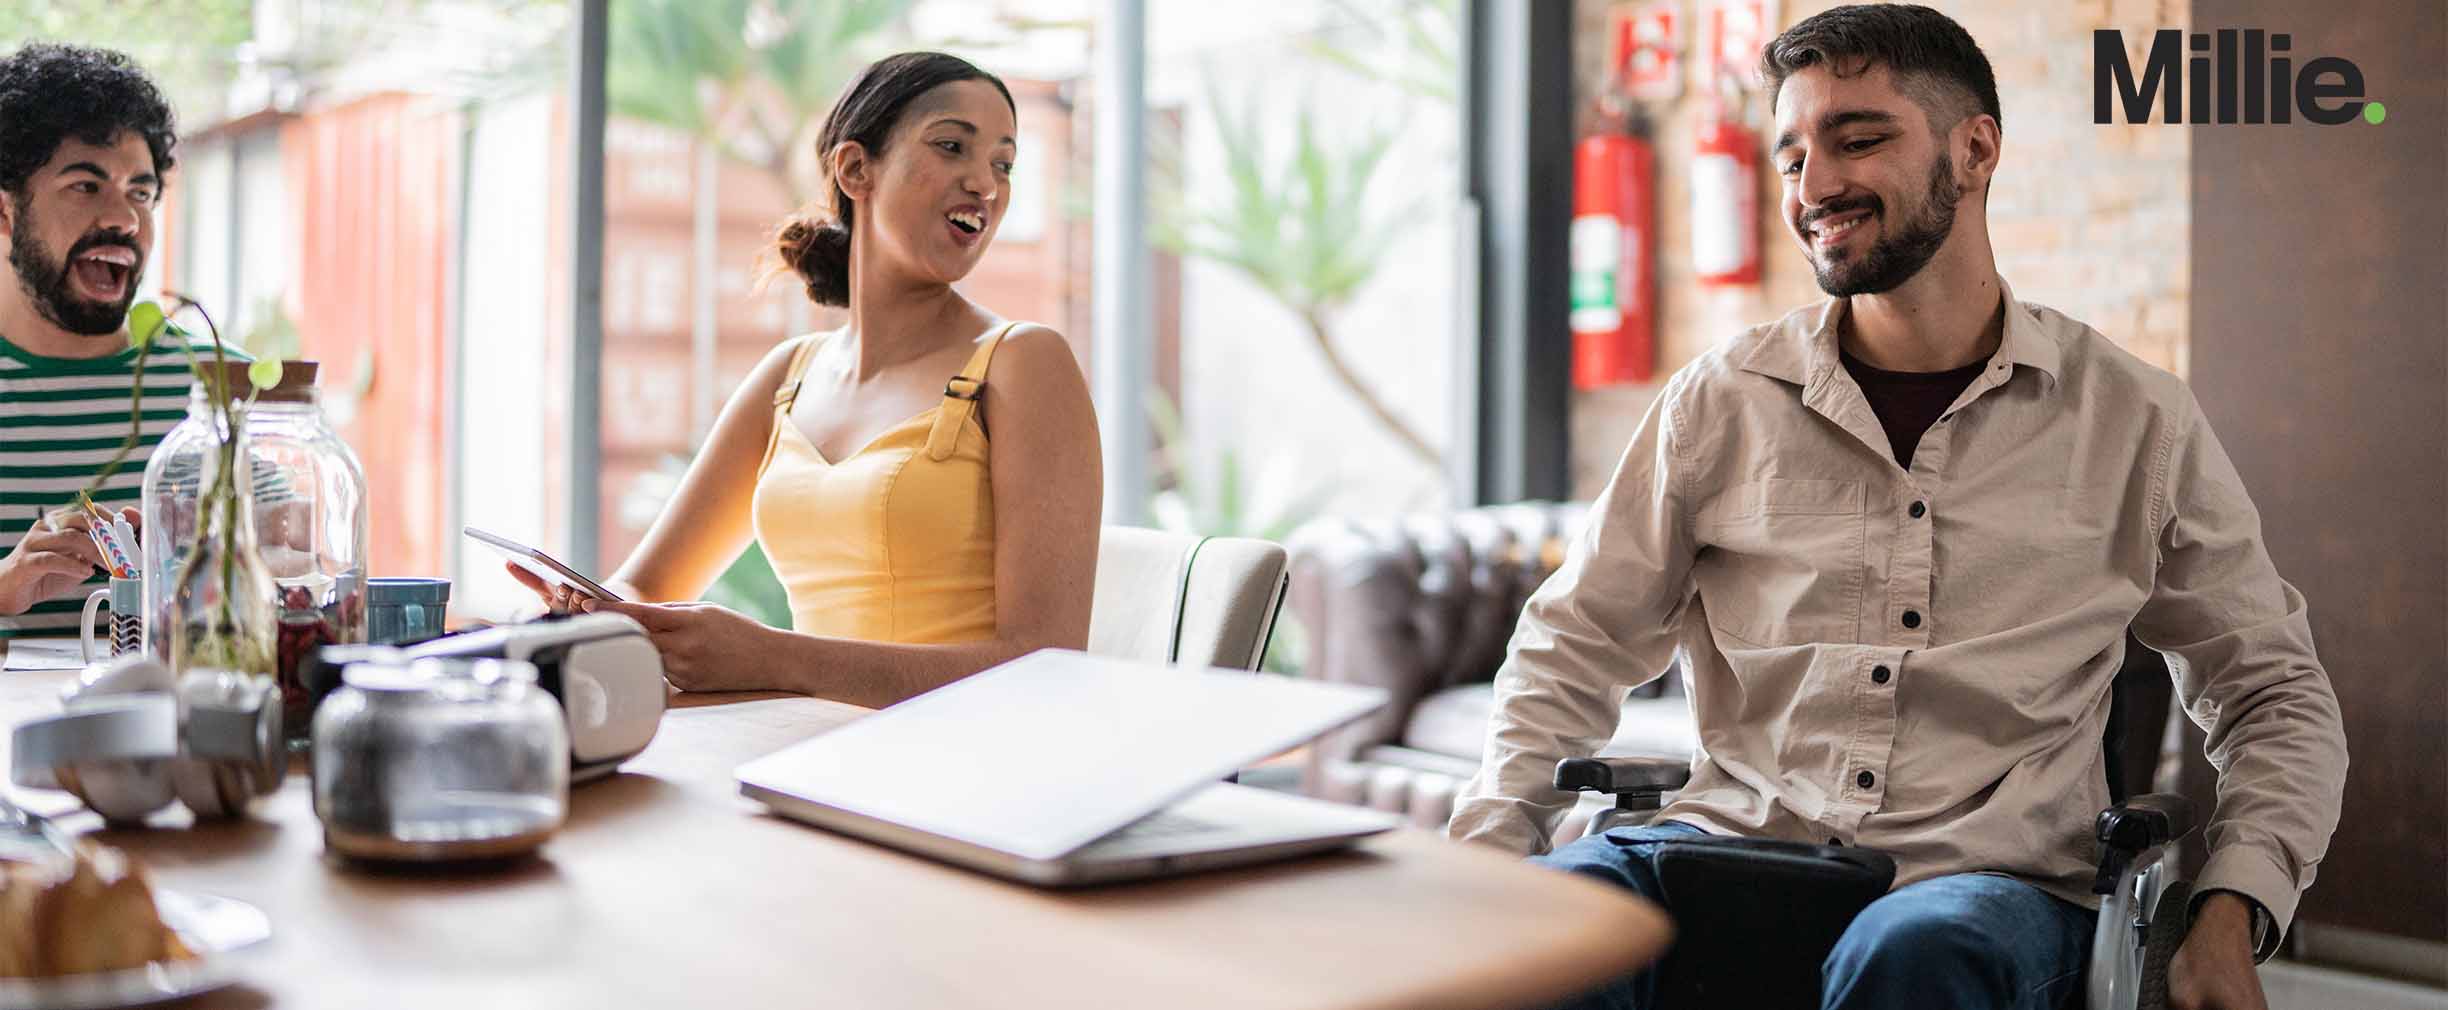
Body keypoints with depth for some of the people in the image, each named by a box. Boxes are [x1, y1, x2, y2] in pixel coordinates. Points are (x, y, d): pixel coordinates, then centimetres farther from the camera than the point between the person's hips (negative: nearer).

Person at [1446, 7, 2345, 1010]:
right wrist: (1480, 856, -4)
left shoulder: (2137, 423, 8)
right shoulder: (1722, 400, 9)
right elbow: (1573, 645, 13)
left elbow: (2277, 696, 15)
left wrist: (2229, 922, -2)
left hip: (1988, 880, 0)